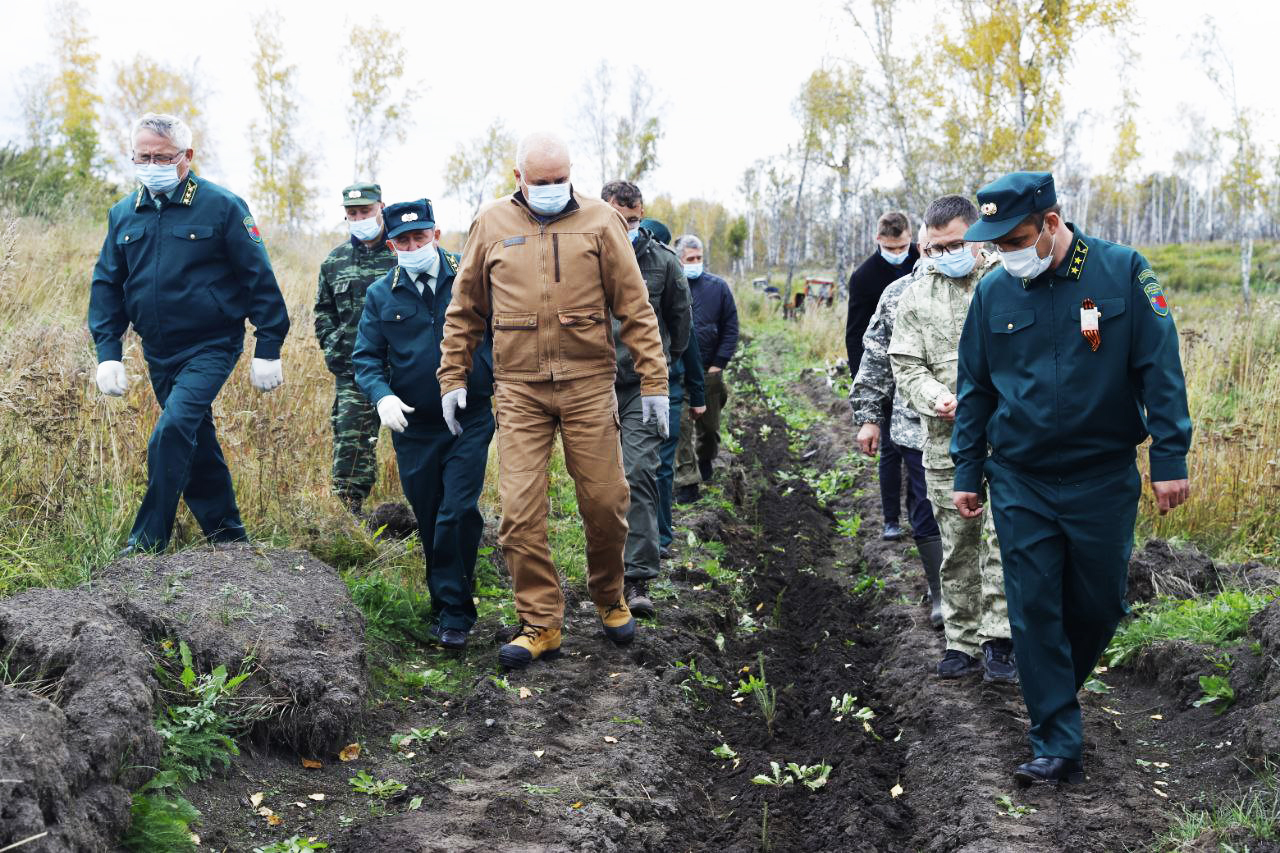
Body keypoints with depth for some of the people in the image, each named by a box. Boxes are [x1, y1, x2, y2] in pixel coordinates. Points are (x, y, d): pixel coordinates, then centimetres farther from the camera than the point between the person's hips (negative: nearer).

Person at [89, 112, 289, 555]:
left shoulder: (221, 206, -8)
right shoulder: (124, 214, 6)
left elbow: (259, 279, -7)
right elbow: (106, 285, 10)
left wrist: (268, 349, -9)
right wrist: (107, 352, 1)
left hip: (211, 347, -6)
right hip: (158, 353, 6)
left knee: (172, 432, -21)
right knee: (196, 441, 15)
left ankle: (149, 542, -12)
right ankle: (226, 532, 29)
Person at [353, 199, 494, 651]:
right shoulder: (382, 294, 4)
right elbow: (366, 356, 3)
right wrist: (382, 395, -16)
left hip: (470, 422, -2)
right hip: (414, 427, 3)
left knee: (458, 514, -11)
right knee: (429, 524, 10)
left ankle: (453, 613, 1)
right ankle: (447, 605, 26)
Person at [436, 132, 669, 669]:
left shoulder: (599, 220, 3)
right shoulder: (491, 224, 7)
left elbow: (634, 307, 2)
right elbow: (464, 311, 15)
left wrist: (653, 382, -2)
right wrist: (453, 378, 9)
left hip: (589, 384, -1)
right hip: (519, 389, 1)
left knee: (605, 502, 2)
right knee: (520, 509, -5)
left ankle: (609, 599, 28)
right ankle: (540, 624, 7)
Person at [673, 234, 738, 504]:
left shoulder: (718, 287, 2)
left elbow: (730, 328, 4)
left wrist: (719, 363, -3)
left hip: (709, 370, 2)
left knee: (709, 424, 14)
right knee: (681, 426, -8)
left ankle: (705, 460, 41)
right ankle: (687, 481, -4)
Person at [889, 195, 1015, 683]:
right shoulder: (917, 296, 8)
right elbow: (906, 365, 5)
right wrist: (937, 400, -14)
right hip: (946, 441, 3)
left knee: (1002, 537, -9)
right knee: (957, 544, 9)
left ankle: (998, 642, -1)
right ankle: (962, 642, 19)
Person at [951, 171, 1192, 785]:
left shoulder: (1122, 272, -9)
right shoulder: (994, 291, -1)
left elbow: (1160, 371, -7)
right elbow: (975, 387, 7)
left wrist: (1170, 459, -11)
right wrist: (966, 473, 6)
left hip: (1104, 479, -1)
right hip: (1021, 483, 1)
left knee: (1098, 605, 11)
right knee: (1034, 611, 0)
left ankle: (1054, 693, 38)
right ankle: (1057, 745, 9)